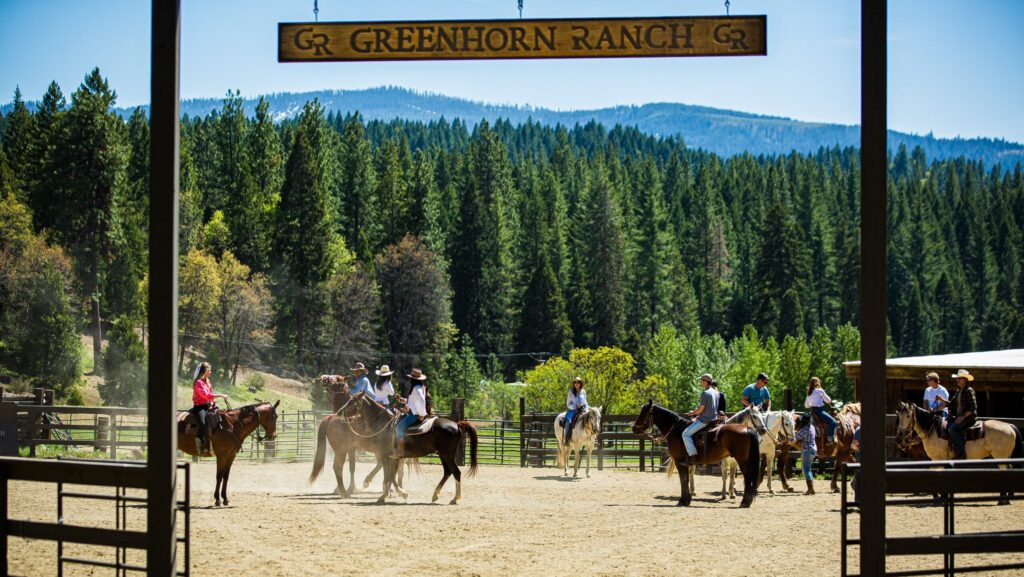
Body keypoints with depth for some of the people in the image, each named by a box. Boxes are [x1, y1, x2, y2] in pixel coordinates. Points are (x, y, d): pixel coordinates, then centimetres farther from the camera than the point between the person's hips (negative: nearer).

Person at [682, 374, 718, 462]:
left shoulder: (705, 393, -16)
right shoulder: (715, 393, 12)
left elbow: (701, 408, -19)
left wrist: (692, 413, -2)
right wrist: (697, 416, 19)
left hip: (704, 420, -10)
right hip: (713, 418, 10)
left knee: (686, 434, -8)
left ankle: (692, 455, -16)